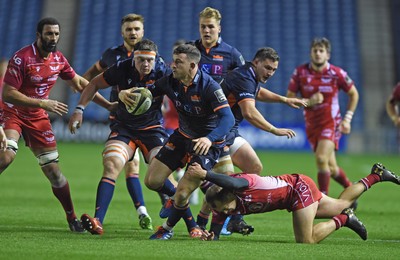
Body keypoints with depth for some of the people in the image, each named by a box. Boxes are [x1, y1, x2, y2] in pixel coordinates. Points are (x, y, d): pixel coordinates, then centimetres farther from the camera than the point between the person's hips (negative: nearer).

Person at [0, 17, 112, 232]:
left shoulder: (58, 59, -1)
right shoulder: (22, 58, -20)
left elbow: (79, 83, 14)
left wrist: (108, 104, 14)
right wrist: (43, 103, -27)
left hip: (38, 118, 4)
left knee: (53, 170, 0)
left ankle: (72, 218, 14)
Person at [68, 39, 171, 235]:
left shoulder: (162, 74, -14)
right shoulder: (121, 69, -10)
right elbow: (95, 84, 4)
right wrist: (79, 109, -4)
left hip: (152, 128, -1)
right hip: (123, 128, 1)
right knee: (111, 166, -20)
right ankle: (97, 222, -28)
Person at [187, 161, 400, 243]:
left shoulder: (241, 183, -36)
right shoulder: (221, 207, -14)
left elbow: (233, 183, -60)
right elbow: (215, 233, -11)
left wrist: (205, 174, -64)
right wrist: (210, 237, -33)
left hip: (299, 186, -8)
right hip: (294, 195, 8)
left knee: (306, 240, -15)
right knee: (340, 205, 24)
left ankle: (343, 220, 7)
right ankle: (375, 176, 41)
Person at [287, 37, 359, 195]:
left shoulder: (337, 73, -9)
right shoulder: (300, 72, -6)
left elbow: (353, 94, 6)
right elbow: (289, 98, -2)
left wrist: (347, 119, 1)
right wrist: (308, 102, -19)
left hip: (331, 123, -3)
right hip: (312, 124, 3)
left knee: (321, 159, -23)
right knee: (331, 168, 10)